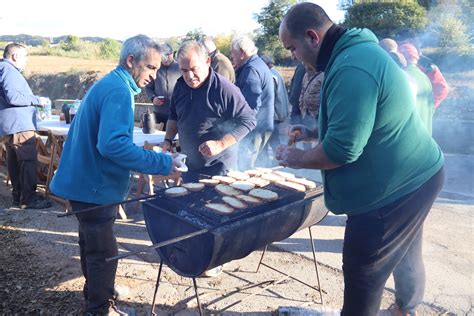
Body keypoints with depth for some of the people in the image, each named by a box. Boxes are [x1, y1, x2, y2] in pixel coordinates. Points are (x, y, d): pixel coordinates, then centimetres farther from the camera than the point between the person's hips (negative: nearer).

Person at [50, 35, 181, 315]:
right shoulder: (118, 91, -22)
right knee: (103, 251, 4)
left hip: (86, 181, 11)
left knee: (93, 244, 25)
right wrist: (162, 164, -31)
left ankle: (98, 291, 44)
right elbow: (113, 144, -34)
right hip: (95, 186, -11)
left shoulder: (108, 84, 11)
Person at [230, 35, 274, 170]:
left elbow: (251, 106, -25)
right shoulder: (258, 64, 16)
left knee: (245, 167, -4)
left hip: (255, 128, -11)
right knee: (248, 165, 18)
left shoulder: (251, 70, -18)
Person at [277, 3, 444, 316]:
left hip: (394, 187, -10)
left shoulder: (351, 69, -29)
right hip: (414, 174, 10)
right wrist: (314, 132, 9)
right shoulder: (358, 49, 6)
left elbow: (342, 149, -29)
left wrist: (297, 158, -13)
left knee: (363, 270, 5)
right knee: (405, 254, 29)